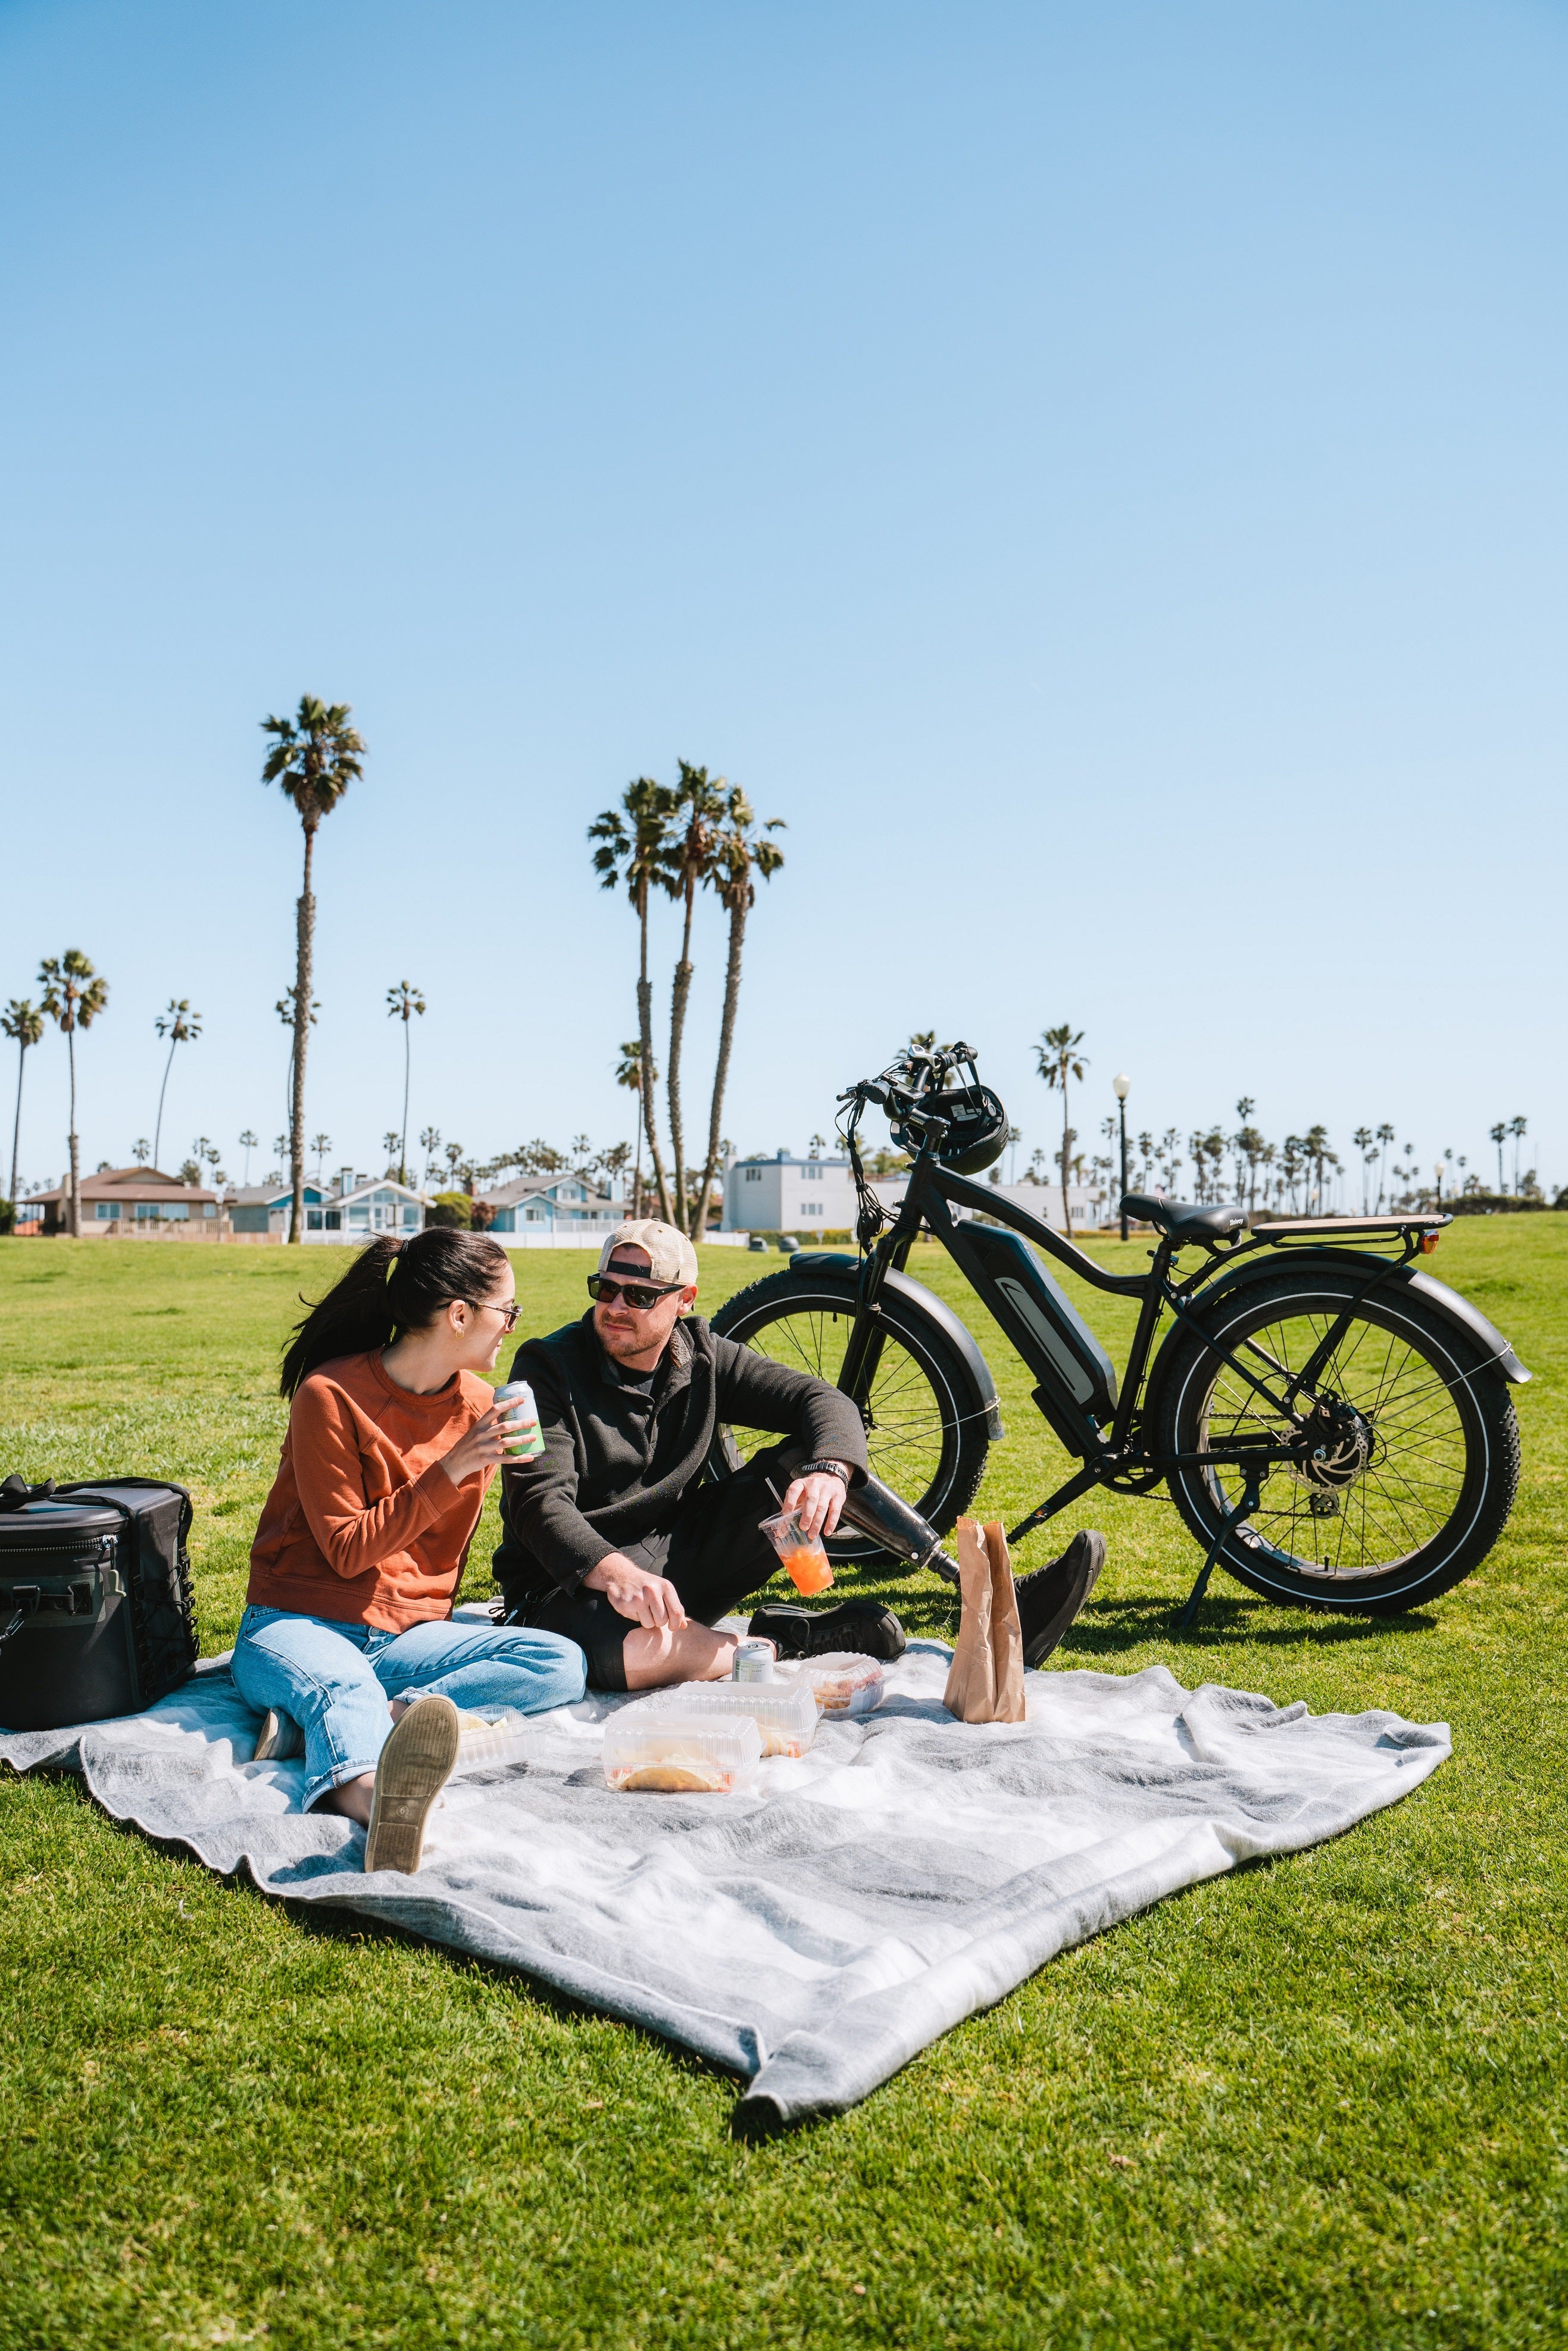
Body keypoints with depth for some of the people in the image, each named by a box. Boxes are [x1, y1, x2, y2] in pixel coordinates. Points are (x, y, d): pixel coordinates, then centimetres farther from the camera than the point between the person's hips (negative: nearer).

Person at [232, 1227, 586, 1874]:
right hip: (298, 1625, -5)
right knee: (346, 1684, -40)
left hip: (406, 1635, 5)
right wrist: (451, 1469, -21)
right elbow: (347, 1551, -14)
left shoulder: (478, 1405, 6)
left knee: (562, 1665, -20)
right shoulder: (332, 1395, -11)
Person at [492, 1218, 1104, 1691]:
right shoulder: (549, 1366, -12)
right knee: (647, 1651, -42)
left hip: (681, 1560, 5)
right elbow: (540, 1501, -24)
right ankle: (789, 1640, -15)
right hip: (570, 1586, -5)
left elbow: (823, 1401, -6)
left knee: (810, 1457, -11)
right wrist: (614, 1573, -43)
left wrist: (829, 1469, -30)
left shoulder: (701, 1358, 1)